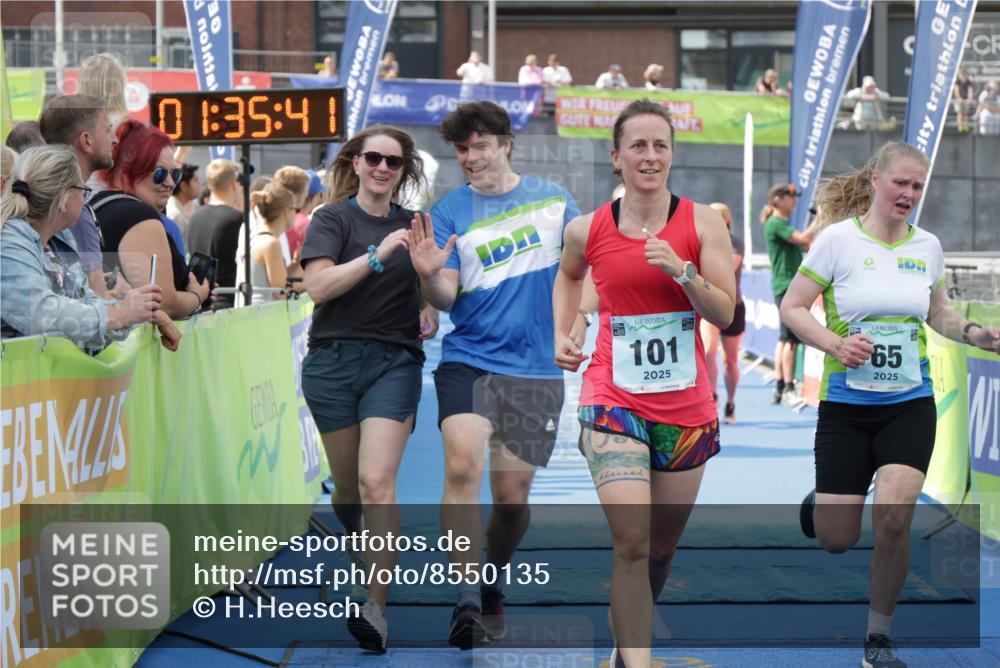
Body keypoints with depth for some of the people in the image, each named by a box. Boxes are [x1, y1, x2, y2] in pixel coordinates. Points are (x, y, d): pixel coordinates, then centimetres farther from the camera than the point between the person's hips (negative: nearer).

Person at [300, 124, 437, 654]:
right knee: (348, 487, 9)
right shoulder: (333, 218, 2)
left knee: (377, 482, -16)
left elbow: (430, 286, 28)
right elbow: (318, 286, -14)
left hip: (395, 362, 1)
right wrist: (377, 257, -23)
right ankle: (357, 545, 42)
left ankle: (376, 608, -15)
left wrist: (431, 313, 7)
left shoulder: (412, 225, 12)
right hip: (334, 361, 0)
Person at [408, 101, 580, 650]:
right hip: (469, 359, -1)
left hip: (536, 368, 1)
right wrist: (430, 276, -26)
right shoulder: (448, 211, 2)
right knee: (462, 466, -23)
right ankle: (466, 600, -22)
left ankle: (493, 586, 30)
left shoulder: (553, 199, 5)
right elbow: (446, 300, -6)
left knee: (511, 496, 4)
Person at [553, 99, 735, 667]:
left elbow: (725, 314, -6)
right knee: (631, 544, -16)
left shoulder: (702, 222, -3)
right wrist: (563, 333, 11)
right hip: (614, 401, -1)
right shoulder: (588, 230, 0)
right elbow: (568, 276, 24)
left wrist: (682, 271, -21)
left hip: (687, 406, 2)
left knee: (663, 546, 14)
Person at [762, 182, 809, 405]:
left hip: (792, 285, 10)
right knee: (791, 338, -11)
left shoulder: (784, 224, 20)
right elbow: (803, 239, -22)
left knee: (785, 338, 10)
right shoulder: (776, 223, -11)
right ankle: (788, 389, -11)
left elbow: (806, 245, 21)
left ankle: (779, 389, 12)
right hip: (786, 285, -10)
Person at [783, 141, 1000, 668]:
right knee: (836, 540, -1)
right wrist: (836, 346, -21)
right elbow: (792, 308, -5)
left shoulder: (928, 246, 4)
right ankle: (818, 503, 40)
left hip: (909, 402, 2)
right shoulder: (838, 239, -7)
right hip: (846, 401, -2)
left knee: (893, 514, -19)